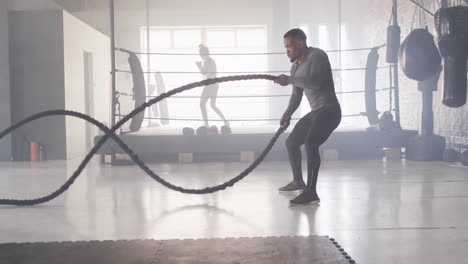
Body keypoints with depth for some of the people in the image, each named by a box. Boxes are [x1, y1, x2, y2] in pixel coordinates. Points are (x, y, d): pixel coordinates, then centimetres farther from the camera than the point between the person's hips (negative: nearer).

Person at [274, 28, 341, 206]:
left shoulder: (317, 56, -14)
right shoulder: (295, 66, 13)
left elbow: (315, 82, -30)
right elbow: (296, 95, 21)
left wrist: (289, 80, -22)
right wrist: (287, 115, 10)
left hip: (329, 110, -10)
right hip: (315, 112, 10)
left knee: (310, 144, -30)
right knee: (291, 142, 20)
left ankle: (311, 192, -33)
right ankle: (298, 181, 38)